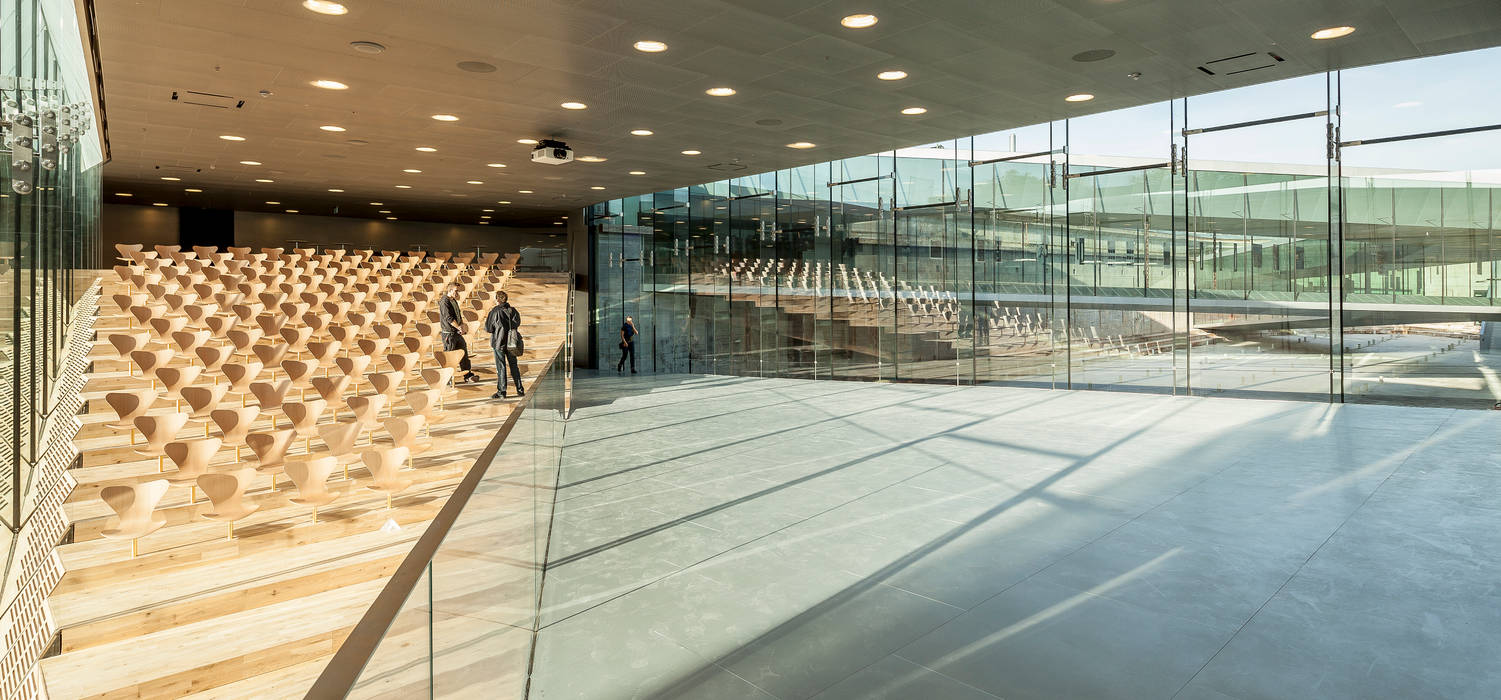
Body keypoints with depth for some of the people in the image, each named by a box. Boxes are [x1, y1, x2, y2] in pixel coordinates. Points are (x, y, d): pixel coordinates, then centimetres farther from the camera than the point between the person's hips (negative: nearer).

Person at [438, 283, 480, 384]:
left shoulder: (454, 301, 14)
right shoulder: (444, 301, -14)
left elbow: (459, 315, 18)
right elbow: (449, 318, -20)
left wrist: (462, 325, 1)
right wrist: (459, 328, -16)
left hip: (456, 333, 9)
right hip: (448, 333, -9)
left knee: (463, 352, 11)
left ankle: (468, 375, 18)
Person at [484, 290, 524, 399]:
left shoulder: (495, 312, -13)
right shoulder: (513, 311, -2)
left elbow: (488, 328, -10)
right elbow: (517, 323, 9)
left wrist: (486, 320, 9)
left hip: (498, 343, -4)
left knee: (501, 367, 3)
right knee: (513, 365, 13)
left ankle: (501, 391, 6)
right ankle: (520, 390, 15)